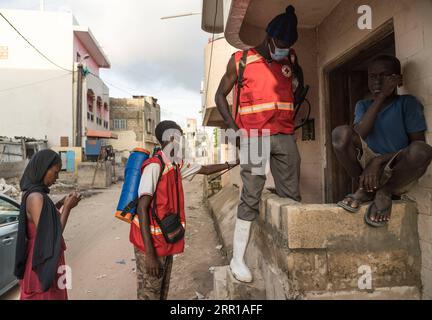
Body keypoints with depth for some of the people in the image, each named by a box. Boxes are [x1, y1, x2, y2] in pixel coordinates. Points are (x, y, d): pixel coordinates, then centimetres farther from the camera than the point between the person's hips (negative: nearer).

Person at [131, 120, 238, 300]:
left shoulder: (177, 165, 4)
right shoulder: (155, 166, -21)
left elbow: (205, 170, 18)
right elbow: (142, 208, -24)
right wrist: (149, 253, -25)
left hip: (166, 242, 8)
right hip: (150, 243, -8)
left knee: (162, 292, 20)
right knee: (149, 294, 6)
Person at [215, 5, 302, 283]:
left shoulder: (291, 58, 15)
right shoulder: (241, 60, 2)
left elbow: (298, 88, 29)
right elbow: (220, 95, 4)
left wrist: (293, 117, 11)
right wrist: (235, 130, -8)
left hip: (285, 136, 5)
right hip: (254, 137, -5)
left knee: (292, 196, 4)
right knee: (251, 197, -7)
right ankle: (238, 259, 4)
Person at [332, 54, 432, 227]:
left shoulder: (408, 103, 0)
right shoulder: (363, 106, 8)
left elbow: (418, 145, -9)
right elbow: (358, 135, -14)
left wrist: (379, 161, -21)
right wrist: (380, 97, -16)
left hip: (397, 171, -1)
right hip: (368, 164, 2)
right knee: (341, 133, -23)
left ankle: (385, 192, -6)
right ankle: (365, 188, -6)